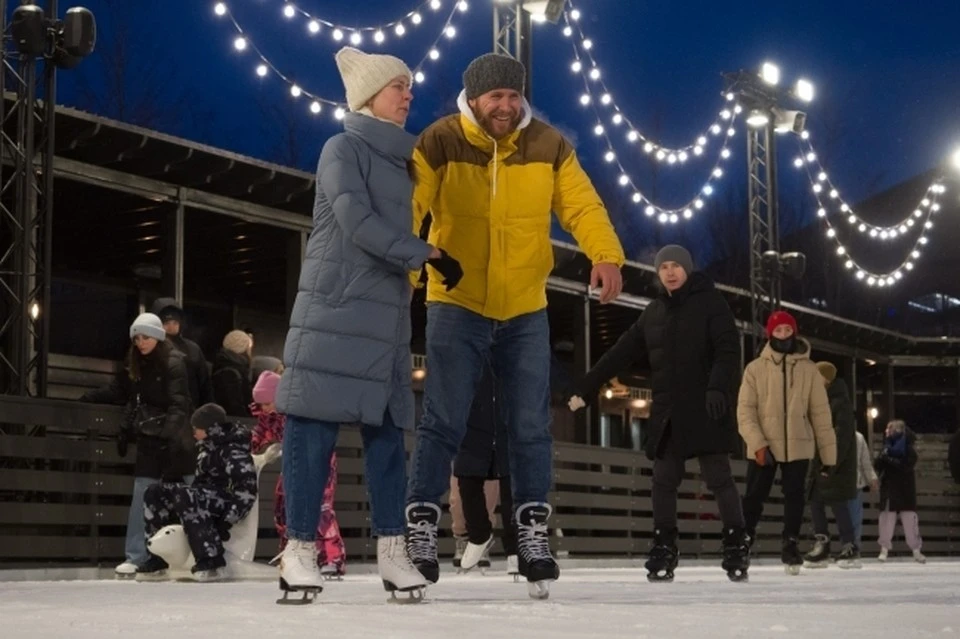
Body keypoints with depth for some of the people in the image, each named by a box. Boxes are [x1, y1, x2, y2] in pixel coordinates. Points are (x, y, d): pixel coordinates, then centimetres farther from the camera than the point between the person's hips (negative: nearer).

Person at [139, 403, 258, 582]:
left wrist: (225, 523, -28)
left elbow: (246, 490, -26)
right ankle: (158, 559, 0)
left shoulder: (234, 451, -16)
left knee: (185, 497, -36)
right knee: (155, 493, 3)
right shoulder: (208, 449, 14)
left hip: (226, 503, -10)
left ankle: (212, 563, -36)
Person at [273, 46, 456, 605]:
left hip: (387, 314, 7)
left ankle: (391, 549, 3)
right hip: (335, 308, -7)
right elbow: (358, 223, -13)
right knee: (314, 428, -7)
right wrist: (428, 254, -10)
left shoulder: (402, 162, 19)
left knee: (387, 430, 3)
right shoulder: (343, 148, -2)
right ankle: (301, 548, -4)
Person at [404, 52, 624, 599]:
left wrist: (606, 255, -24)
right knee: (443, 423, -2)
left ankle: (533, 532, 18)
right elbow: (406, 210, -18)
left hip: (526, 311, 3)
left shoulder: (548, 146, -1)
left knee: (532, 427, 7)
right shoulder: (440, 144, -9)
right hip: (456, 306, -3)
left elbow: (582, 205, -5)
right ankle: (422, 527, 9)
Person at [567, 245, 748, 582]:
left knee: (719, 478, -4)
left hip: (705, 409, -5)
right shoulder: (654, 312, 14)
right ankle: (663, 551, 7)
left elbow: (728, 349, -12)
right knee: (664, 481, 2)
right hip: (666, 412, 5)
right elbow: (620, 353, 14)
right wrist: (585, 389, 10)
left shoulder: (710, 302, -1)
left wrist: (719, 388, -28)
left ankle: (736, 546, 3)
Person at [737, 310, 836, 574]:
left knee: (794, 497, 6)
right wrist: (758, 443, -16)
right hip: (763, 447, -1)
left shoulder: (809, 369, 4)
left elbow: (820, 413, 5)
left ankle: (790, 545, 19)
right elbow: (745, 410, -4)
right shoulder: (755, 368, 0)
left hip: (798, 447, 1)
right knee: (754, 497, 1)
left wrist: (828, 452, 2)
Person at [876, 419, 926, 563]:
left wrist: (889, 460, -20)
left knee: (910, 519, -4)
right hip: (888, 489, 3)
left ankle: (916, 550, 1)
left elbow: (906, 465, -17)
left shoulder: (909, 449, -4)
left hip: (905, 490, -3)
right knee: (886, 519, 2)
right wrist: (882, 458, -14)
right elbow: (878, 466, 6)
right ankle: (884, 549, 7)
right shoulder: (887, 447, 9)